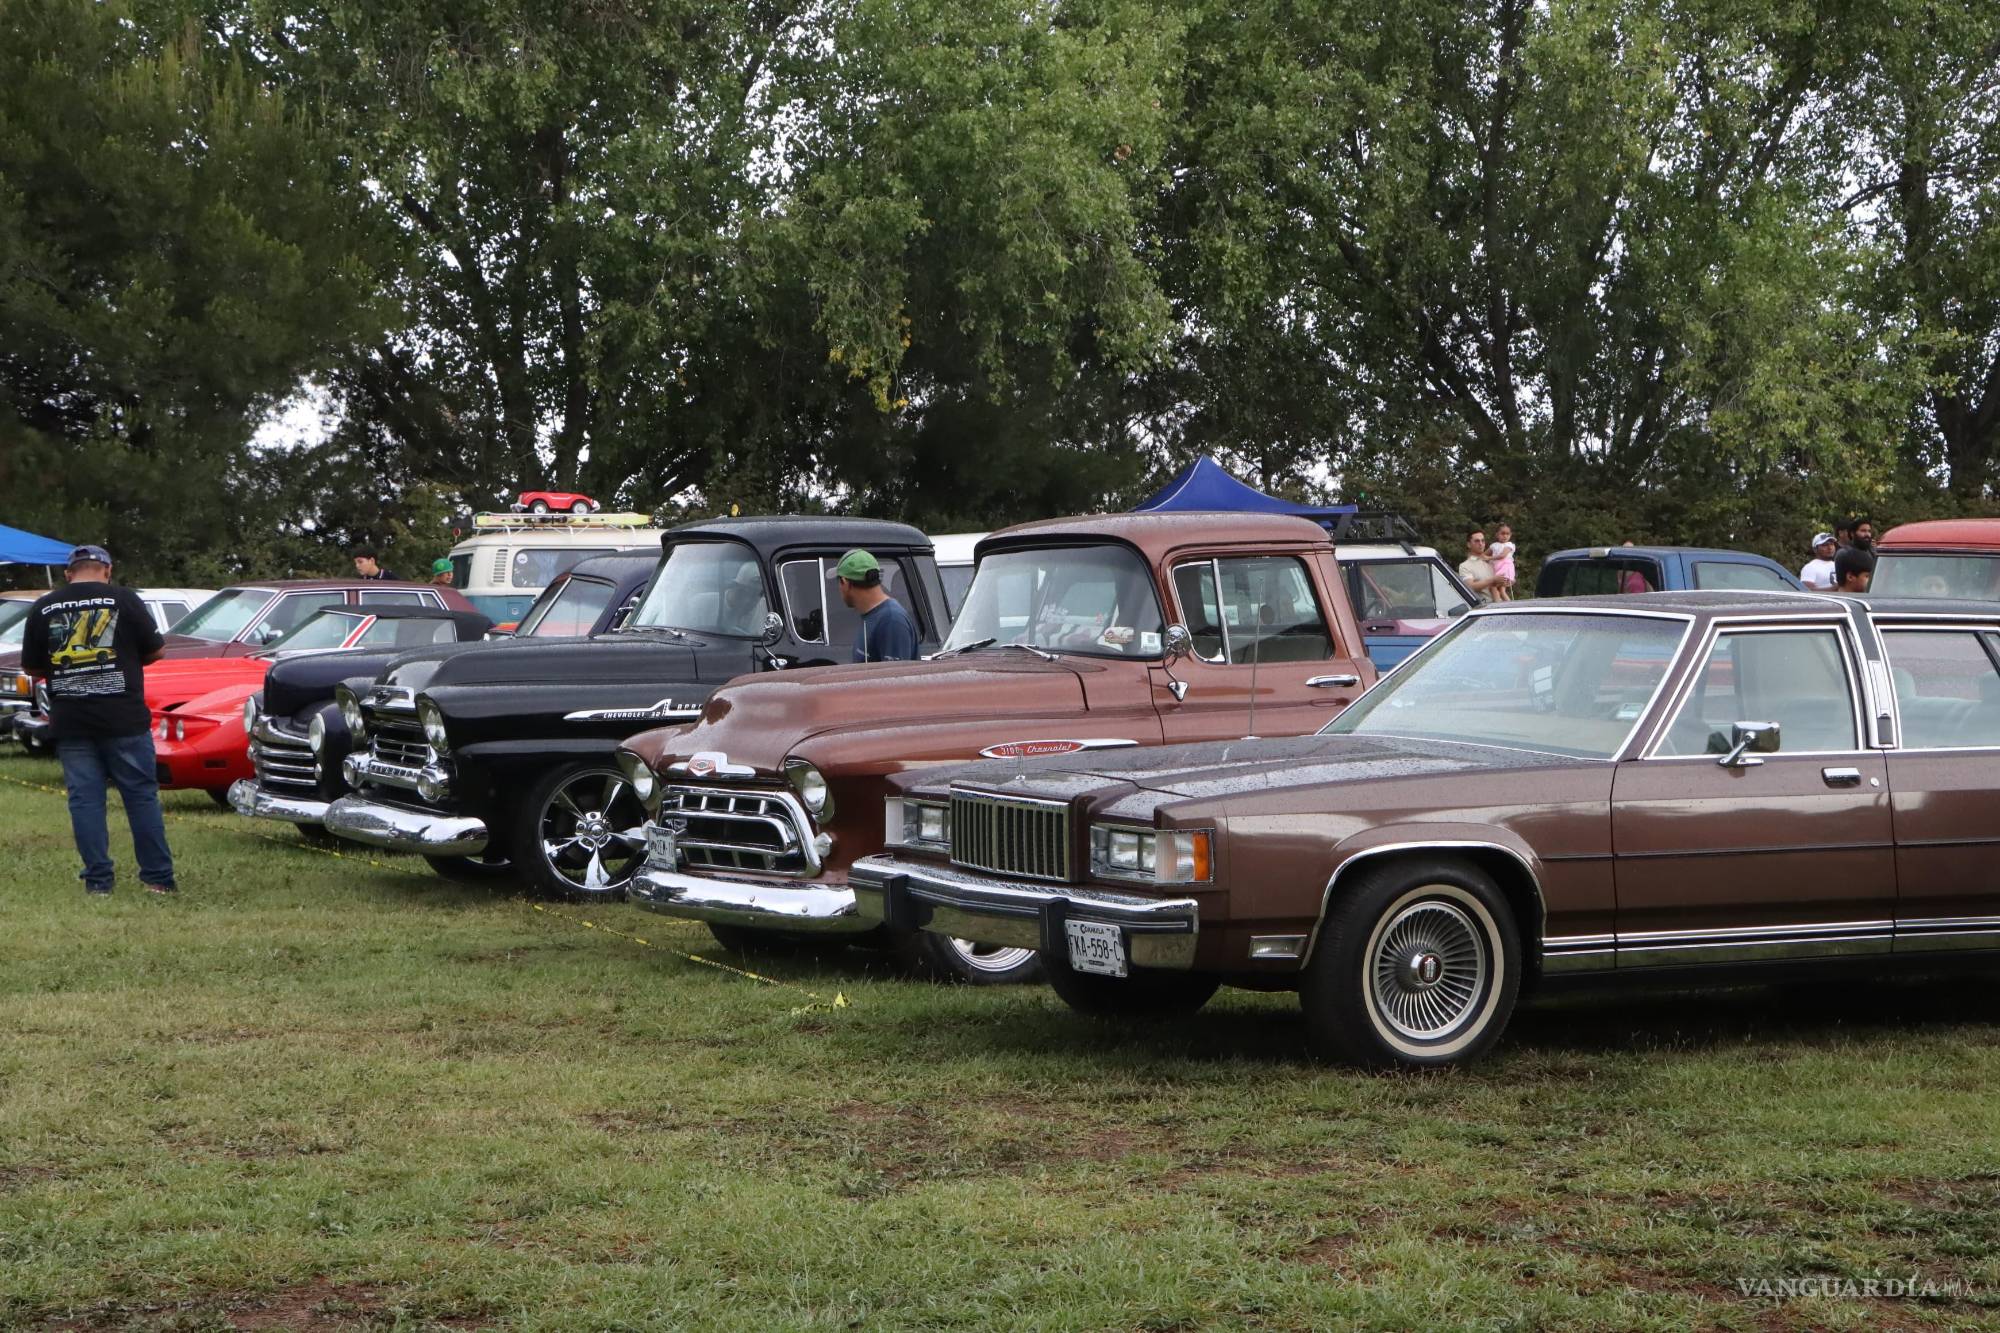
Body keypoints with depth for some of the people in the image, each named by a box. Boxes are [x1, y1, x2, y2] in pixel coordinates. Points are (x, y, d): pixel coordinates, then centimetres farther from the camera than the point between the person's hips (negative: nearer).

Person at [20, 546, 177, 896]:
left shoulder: (43, 608, 3)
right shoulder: (123, 600, -4)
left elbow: (32, 666, 10)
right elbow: (156, 650, 2)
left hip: (70, 723, 2)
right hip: (123, 719, -2)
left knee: (84, 799, 6)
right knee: (141, 795, 4)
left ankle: (97, 879, 4)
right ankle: (159, 877, 5)